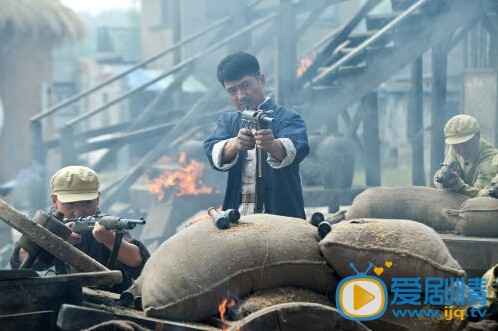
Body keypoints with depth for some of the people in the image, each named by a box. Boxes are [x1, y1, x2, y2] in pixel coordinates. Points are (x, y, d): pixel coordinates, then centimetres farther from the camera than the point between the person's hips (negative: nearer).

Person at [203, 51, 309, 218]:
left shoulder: (287, 118, 6)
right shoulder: (227, 121, 18)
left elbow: (295, 149, -15)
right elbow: (213, 153, -2)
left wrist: (272, 145, -37)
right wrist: (235, 144, -23)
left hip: (280, 213, -3)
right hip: (237, 214, 3)